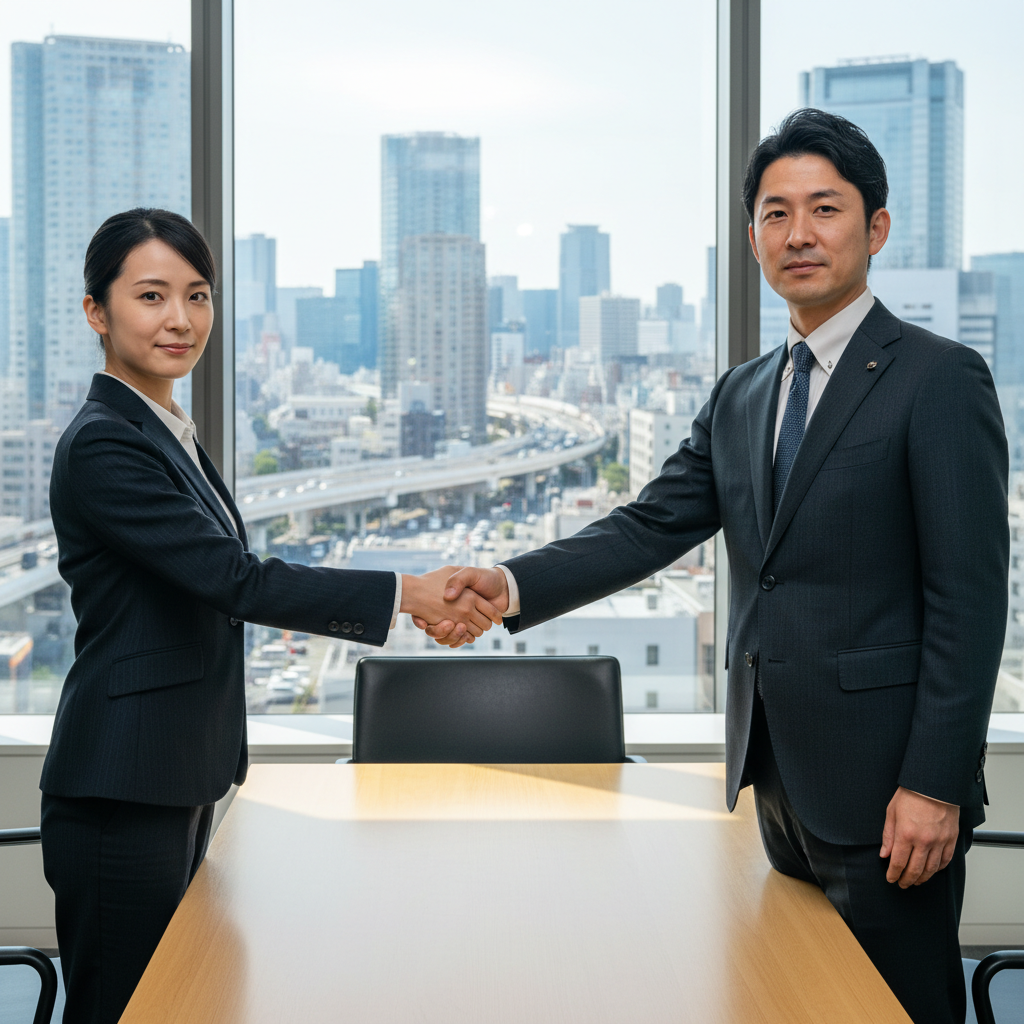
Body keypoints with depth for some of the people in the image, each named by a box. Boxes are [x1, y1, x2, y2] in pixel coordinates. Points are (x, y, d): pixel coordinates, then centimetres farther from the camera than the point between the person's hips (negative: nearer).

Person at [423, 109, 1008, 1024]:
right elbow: (652, 527, 5)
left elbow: (968, 597, -13)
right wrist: (512, 586, -10)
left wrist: (936, 783, -18)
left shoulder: (941, 381, -9)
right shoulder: (741, 397, 13)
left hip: (883, 779, -7)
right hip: (780, 775, 7)